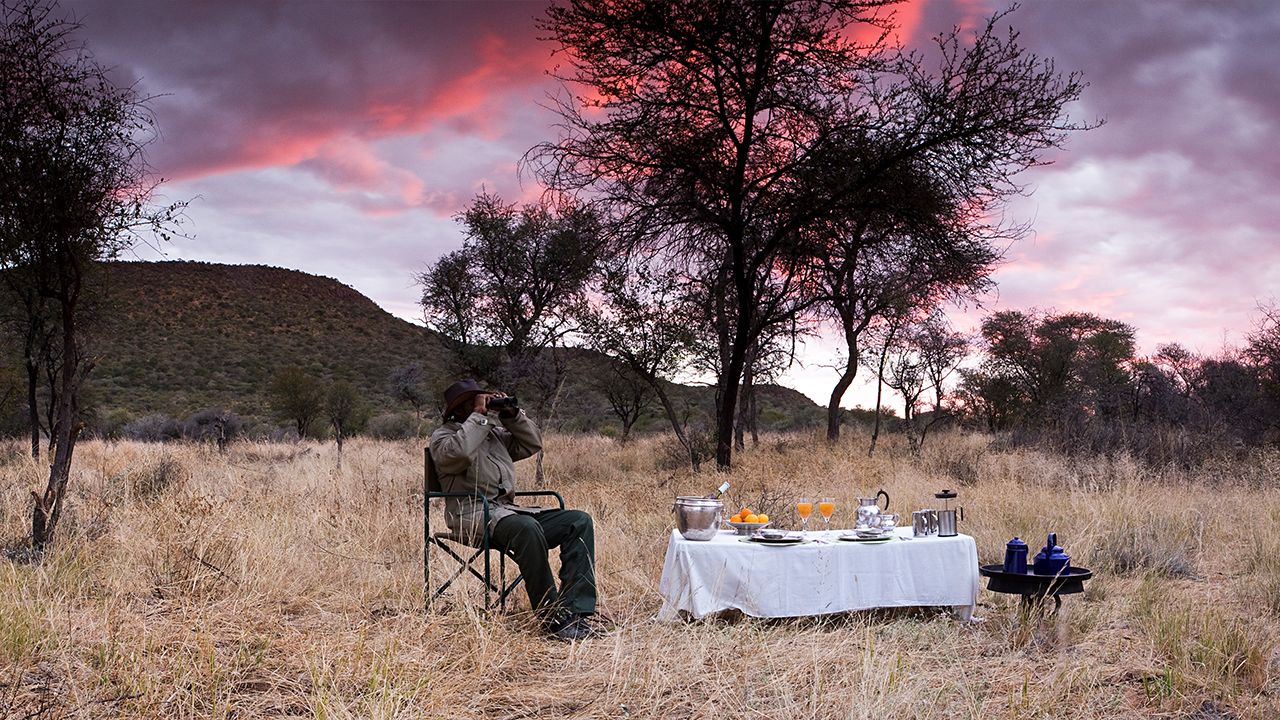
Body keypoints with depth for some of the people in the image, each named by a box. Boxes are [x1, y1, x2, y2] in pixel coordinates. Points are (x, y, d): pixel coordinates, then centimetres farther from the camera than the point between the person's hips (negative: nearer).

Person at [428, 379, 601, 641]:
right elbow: (459, 452, -17)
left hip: (508, 509, 8)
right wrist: (479, 415, -8)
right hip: (472, 514, -7)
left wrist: (512, 414, 13)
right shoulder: (443, 436, 7)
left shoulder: (494, 432, 28)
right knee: (527, 528, -39)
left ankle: (574, 610, -23)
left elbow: (532, 444, 24)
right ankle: (552, 617, -31)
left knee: (579, 521, -12)